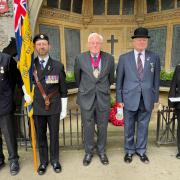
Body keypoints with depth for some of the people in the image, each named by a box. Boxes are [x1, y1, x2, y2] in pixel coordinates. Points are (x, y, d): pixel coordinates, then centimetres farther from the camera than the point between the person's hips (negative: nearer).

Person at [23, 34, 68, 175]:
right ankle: (43, 161, 33)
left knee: (54, 136, 11)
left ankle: (55, 160, 32)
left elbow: (63, 89, 0)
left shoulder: (58, 65, -2)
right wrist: (26, 92, 0)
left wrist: (64, 109, -1)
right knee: (40, 136, 13)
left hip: (54, 108, -1)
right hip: (37, 108, 1)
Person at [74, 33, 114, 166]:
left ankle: (101, 151, 33)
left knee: (103, 127, 12)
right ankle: (88, 152, 31)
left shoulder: (109, 58, -1)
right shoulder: (80, 58, -3)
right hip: (86, 98, 0)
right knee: (88, 128, 10)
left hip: (103, 98, 1)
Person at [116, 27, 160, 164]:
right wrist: (119, 99, -1)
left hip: (147, 99, 1)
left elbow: (156, 80, 6)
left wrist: (156, 98, 5)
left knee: (143, 126, 13)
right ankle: (129, 151, 31)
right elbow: (119, 80, 1)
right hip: (130, 99, -1)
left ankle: (141, 150, 33)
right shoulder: (124, 58, -1)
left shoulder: (154, 58, 3)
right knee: (129, 127, 12)